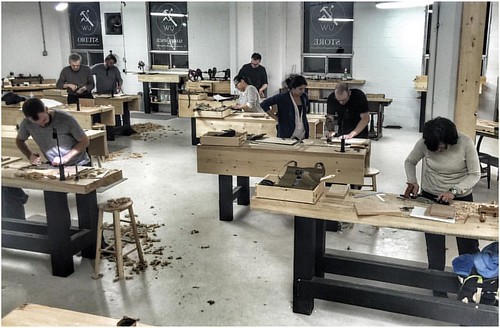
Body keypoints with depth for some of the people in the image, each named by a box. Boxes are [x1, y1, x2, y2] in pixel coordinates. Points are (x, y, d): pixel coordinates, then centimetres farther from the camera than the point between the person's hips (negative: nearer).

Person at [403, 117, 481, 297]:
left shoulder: (465, 143, -20)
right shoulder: (424, 143, -16)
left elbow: (475, 174, -12)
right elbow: (410, 162, 2)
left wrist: (454, 191, -24)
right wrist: (412, 181, -14)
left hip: (462, 198, -1)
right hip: (431, 197, 1)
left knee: (469, 246, 6)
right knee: (434, 246, 5)